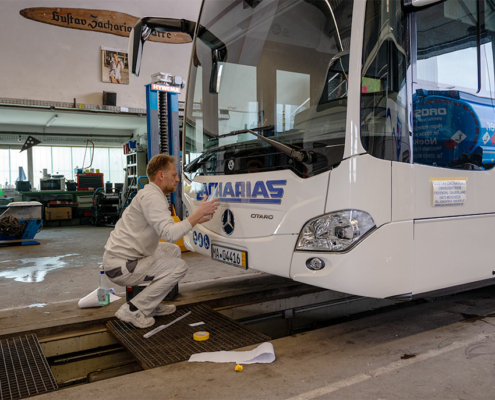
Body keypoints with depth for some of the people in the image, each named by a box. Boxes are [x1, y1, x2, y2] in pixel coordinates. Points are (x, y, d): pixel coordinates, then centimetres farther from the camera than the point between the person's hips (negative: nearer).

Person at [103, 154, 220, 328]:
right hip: (120, 267, -10)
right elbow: (171, 234, -30)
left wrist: (196, 219, 12)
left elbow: (166, 228, 19)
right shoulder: (152, 197, -20)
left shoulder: (151, 194, 14)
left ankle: (152, 305, 18)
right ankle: (132, 310, -7)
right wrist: (199, 212, -22)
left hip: (120, 257, 10)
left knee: (173, 250, 19)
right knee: (179, 267, -11)